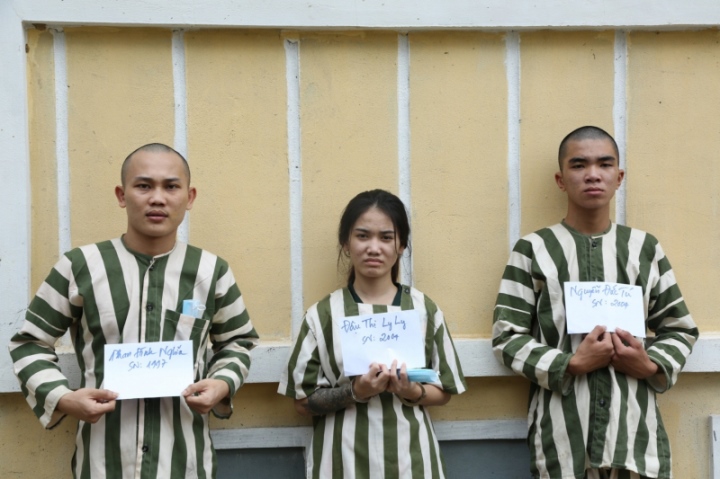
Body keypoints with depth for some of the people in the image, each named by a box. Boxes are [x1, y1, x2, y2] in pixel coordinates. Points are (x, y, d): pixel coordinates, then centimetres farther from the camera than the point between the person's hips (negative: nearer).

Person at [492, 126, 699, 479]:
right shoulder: (533, 249, 2)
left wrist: (652, 366, -5)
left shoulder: (644, 248, 9)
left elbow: (680, 329, 15)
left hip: (634, 430, 2)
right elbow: (507, 336, -1)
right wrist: (570, 364, -13)